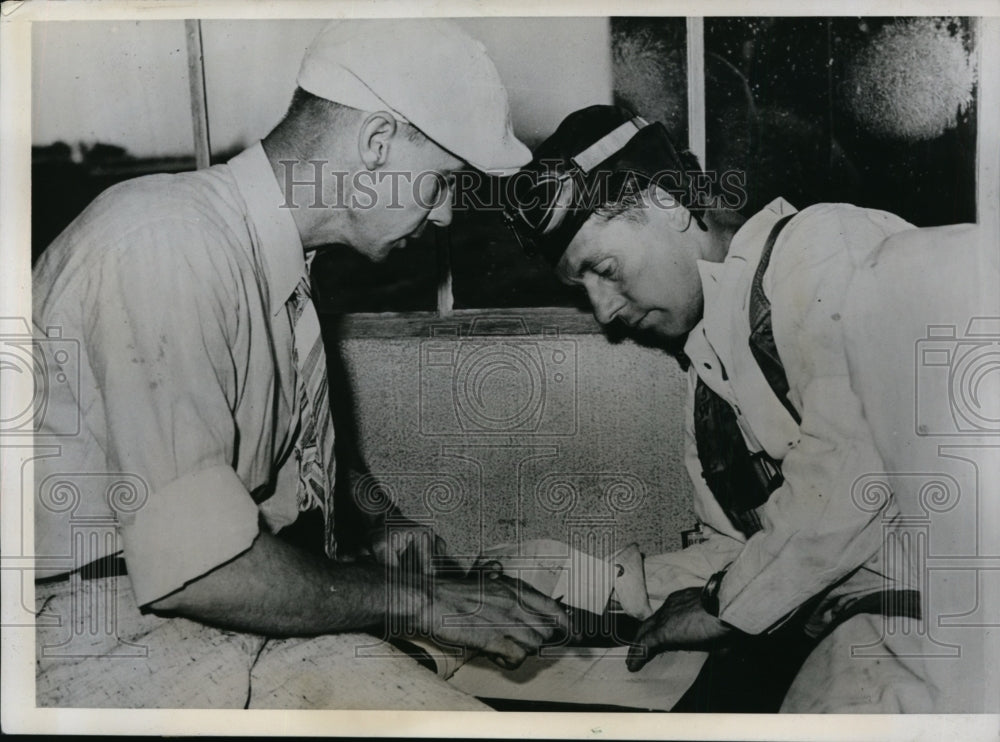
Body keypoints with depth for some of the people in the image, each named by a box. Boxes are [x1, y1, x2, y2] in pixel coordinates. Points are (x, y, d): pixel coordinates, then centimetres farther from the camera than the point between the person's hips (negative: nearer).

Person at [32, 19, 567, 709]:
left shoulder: (277, 251, 8)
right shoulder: (169, 242, -23)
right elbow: (199, 568, -26)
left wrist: (380, 516, 8)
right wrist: (418, 600, -14)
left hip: (241, 607, 8)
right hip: (109, 643, -7)